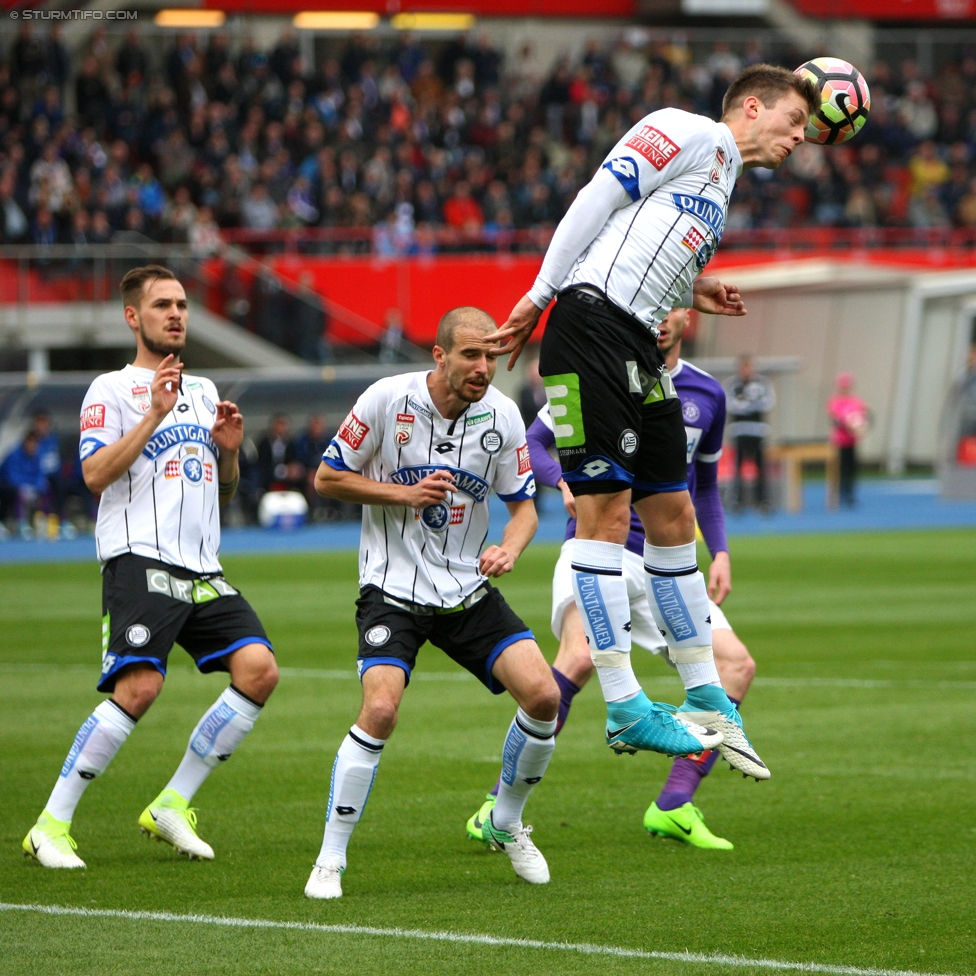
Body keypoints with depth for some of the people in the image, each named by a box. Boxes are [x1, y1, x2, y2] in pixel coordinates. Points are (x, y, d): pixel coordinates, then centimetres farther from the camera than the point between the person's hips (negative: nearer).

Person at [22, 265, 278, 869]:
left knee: (259, 669, -11)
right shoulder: (112, 389, 3)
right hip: (140, 563, -7)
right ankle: (51, 826, -12)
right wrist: (154, 415, -14)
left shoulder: (203, 391, 23)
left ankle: (173, 806, 1)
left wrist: (229, 450, 8)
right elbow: (95, 474, -10)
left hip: (203, 570, 7)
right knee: (138, 688, -21)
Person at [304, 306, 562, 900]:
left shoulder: (503, 416, -3)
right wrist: (406, 493, -16)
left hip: (469, 588, 4)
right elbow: (327, 478, -4)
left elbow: (524, 506, 6)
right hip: (392, 588, -4)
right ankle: (330, 860, -10)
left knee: (543, 696, -12)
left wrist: (509, 548, -16)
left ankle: (506, 824, 15)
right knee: (381, 708, -25)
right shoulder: (387, 399, -12)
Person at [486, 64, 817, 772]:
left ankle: (705, 695, 17)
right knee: (606, 509, -10)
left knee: (673, 515, 11)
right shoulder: (693, 135, -2)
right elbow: (599, 199, -10)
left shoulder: (721, 183, 27)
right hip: (593, 328, -10)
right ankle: (625, 709, -12)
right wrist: (541, 297, -12)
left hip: (639, 352, 10)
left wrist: (692, 295, 11)